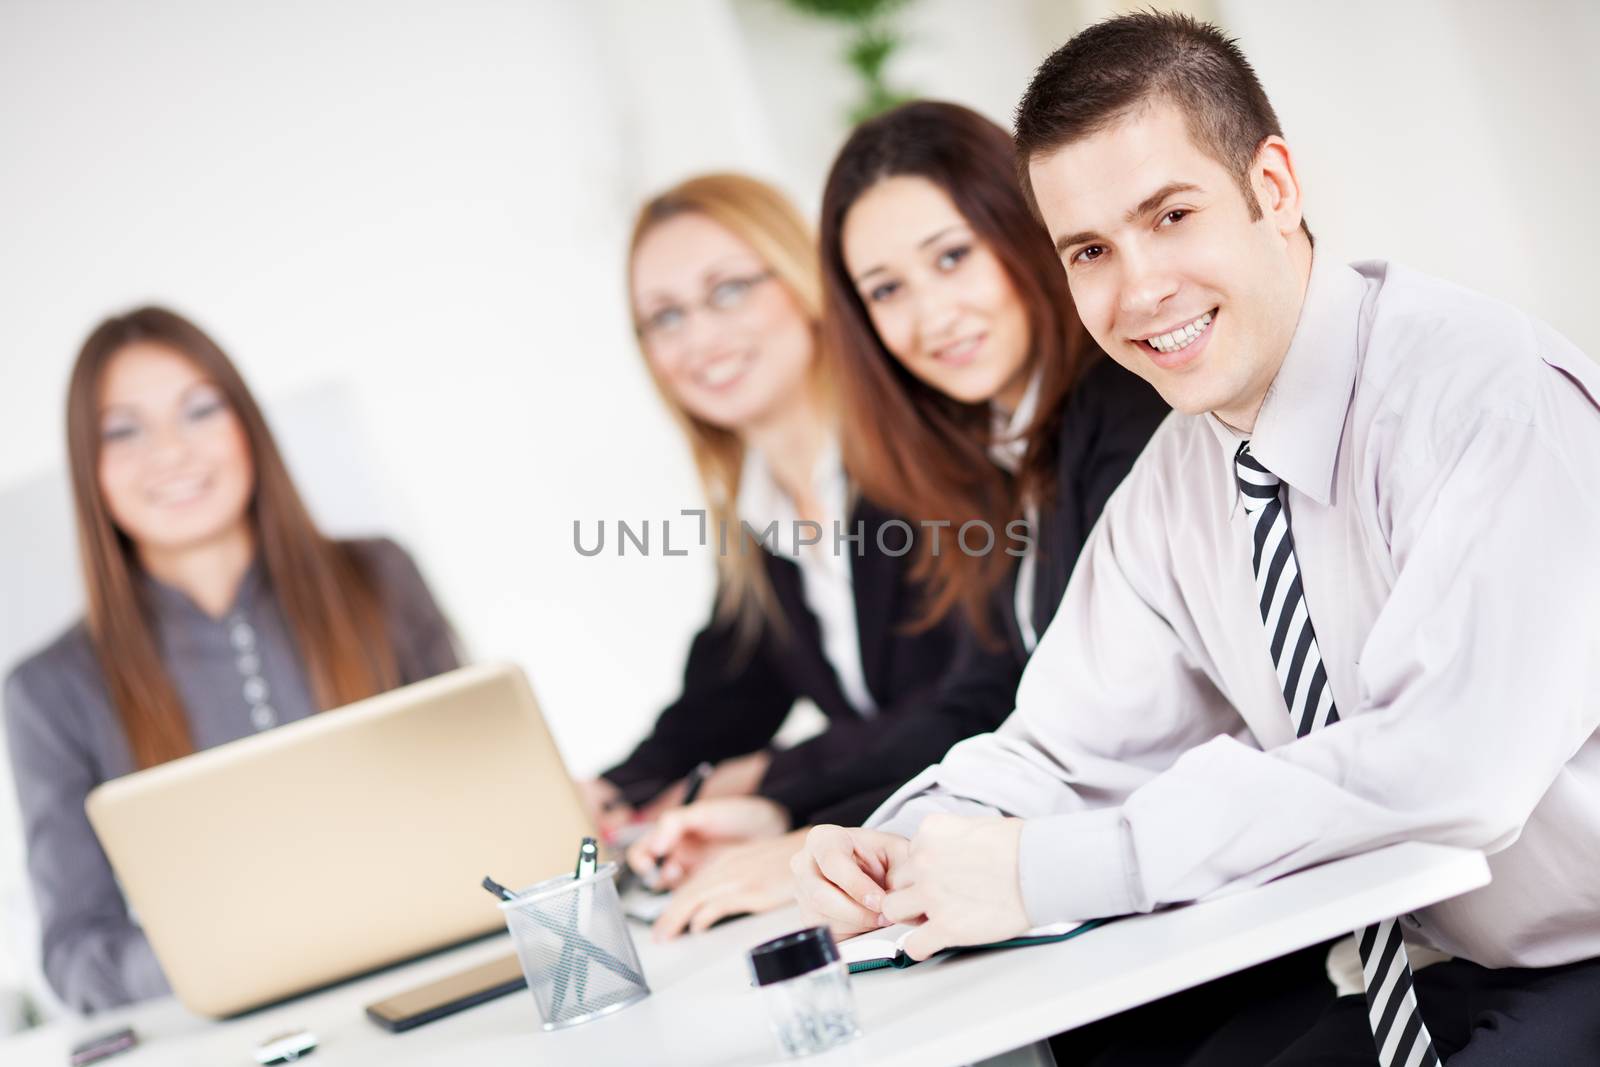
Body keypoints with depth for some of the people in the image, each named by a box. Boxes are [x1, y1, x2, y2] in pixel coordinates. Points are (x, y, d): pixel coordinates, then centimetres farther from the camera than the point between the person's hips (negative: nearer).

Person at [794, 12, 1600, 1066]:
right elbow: (1070, 753, 10)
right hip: (1418, 972, 6)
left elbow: (1443, 761, -31)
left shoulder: (1488, 389, -21)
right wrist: (900, 855, -12)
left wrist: (1044, 867, -29)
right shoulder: (1171, 487, 3)